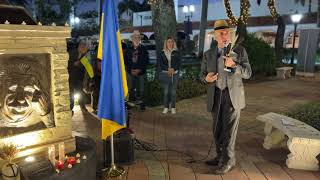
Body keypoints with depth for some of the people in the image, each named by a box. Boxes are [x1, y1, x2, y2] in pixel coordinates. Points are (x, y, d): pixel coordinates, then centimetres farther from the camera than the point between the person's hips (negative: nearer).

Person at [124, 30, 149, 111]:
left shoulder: (143, 49, 6)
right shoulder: (128, 49, 9)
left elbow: (146, 61, 2)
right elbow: (125, 60, 6)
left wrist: (139, 70, -8)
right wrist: (131, 69, -6)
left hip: (140, 72, -1)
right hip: (130, 72, 1)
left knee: (140, 89, 0)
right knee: (131, 88, 2)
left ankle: (141, 103, 9)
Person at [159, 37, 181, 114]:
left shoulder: (176, 53, 7)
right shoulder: (163, 53, 8)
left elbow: (179, 63, 3)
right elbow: (161, 64, 3)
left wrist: (173, 69, -15)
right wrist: (168, 69, -13)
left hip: (174, 74, 0)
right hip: (165, 74, 0)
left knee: (173, 91, 1)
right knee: (166, 91, 0)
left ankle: (173, 107, 9)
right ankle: (166, 107, 8)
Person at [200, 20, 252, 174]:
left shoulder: (240, 51, -1)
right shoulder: (208, 54, 7)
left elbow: (247, 73, -6)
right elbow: (202, 74, 9)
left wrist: (233, 65, -24)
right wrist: (207, 78, -15)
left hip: (233, 96, -3)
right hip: (215, 96, 4)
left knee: (228, 129, -2)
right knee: (218, 129, 12)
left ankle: (228, 160, 12)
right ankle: (221, 157, 27)